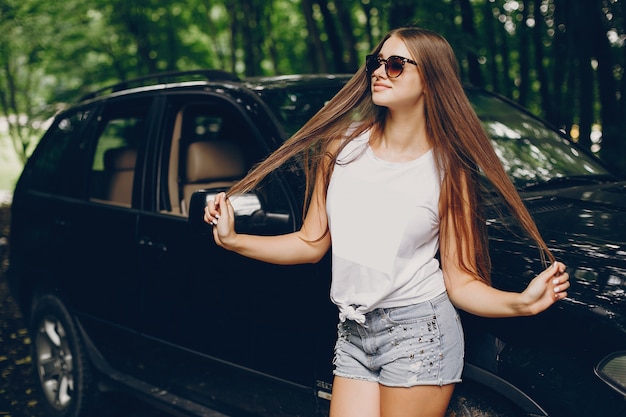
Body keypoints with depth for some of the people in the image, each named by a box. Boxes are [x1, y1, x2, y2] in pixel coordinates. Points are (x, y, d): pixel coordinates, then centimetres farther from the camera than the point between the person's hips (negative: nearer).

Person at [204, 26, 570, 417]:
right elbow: (312, 243, 5)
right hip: (353, 335, 4)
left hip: (418, 332, -3)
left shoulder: (447, 170, -7)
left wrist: (523, 302, -22)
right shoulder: (343, 144, 1)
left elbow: (460, 282, -7)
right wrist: (233, 240, -1)